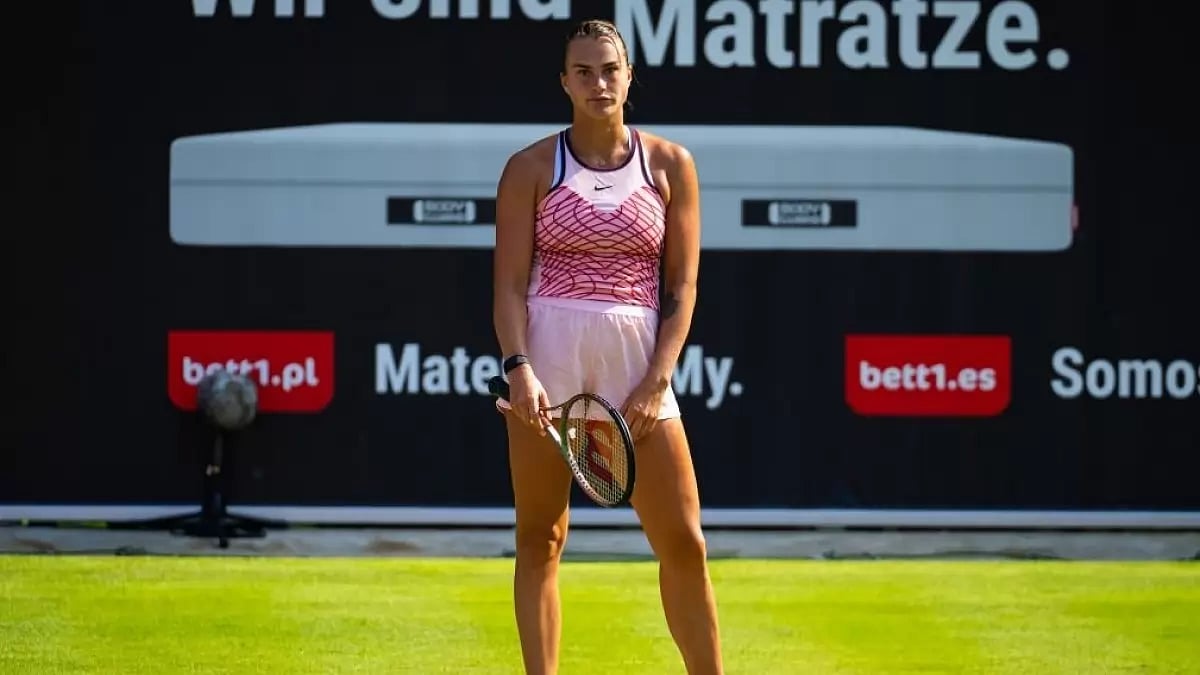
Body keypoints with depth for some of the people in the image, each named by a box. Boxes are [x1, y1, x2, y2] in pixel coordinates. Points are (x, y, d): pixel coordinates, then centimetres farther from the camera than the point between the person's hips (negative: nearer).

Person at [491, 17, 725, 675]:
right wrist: (519, 368, -17)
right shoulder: (531, 168, 3)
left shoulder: (670, 165, 7)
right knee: (539, 540, 1)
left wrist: (656, 381, -7)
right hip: (548, 355, -1)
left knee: (684, 545, -1)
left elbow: (681, 286, 4)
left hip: (636, 357, 1)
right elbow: (510, 284, -1)